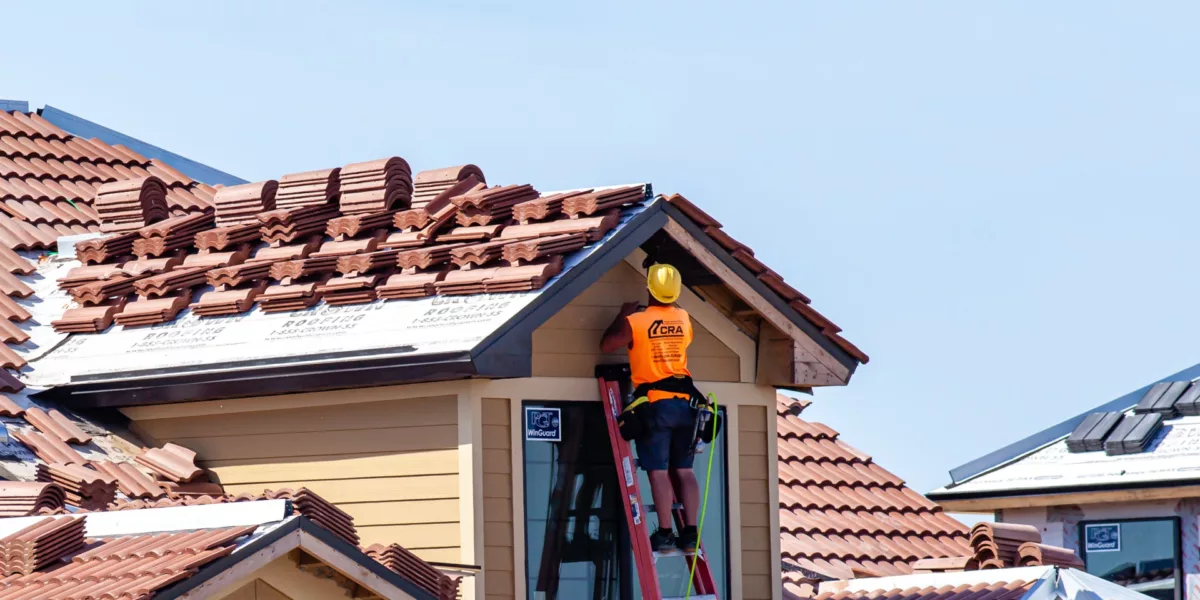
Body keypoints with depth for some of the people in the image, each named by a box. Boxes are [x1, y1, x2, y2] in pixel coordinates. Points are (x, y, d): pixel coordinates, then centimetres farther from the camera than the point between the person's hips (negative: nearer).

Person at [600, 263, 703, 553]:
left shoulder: (635, 321, -8)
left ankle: (665, 533, -9)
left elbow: (606, 345, 4)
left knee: (658, 471, -5)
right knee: (684, 470, 6)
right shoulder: (684, 319, 6)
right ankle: (690, 532, 3)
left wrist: (623, 314, 15)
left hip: (655, 404, -4)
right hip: (685, 401, 4)